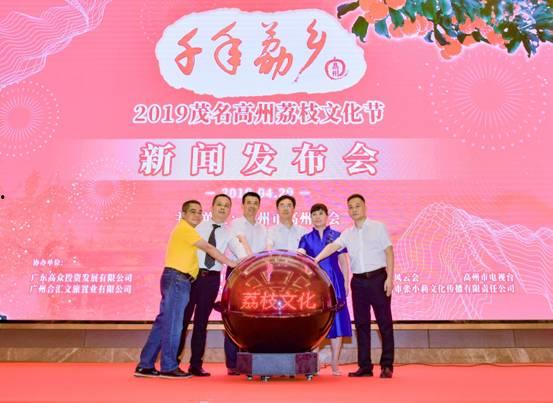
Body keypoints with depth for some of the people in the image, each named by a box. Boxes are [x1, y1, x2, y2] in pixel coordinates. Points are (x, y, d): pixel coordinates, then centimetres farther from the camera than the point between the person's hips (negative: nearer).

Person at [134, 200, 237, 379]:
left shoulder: (186, 230, 26)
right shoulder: (185, 228, -6)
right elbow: (208, 248, -9)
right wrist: (232, 263, -7)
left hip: (178, 280, 10)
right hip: (177, 279, -10)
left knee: (164, 322, 9)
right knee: (173, 323, -6)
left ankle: (145, 365, 13)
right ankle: (168, 367, -1)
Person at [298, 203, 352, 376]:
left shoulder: (337, 236, 9)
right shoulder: (306, 238, 12)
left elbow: (343, 261, 9)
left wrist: (346, 283, 2)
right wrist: (299, 254, -26)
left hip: (334, 282, -1)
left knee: (336, 320, -3)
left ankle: (334, 363, 5)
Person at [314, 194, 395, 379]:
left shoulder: (378, 227, 2)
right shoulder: (347, 233, 10)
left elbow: (389, 252, -1)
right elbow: (333, 246, -4)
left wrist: (390, 277, -9)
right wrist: (315, 259, -20)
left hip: (378, 278, -4)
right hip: (358, 281, 4)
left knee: (384, 322, -2)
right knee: (361, 324, 6)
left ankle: (387, 365, 5)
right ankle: (365, 366, 13)